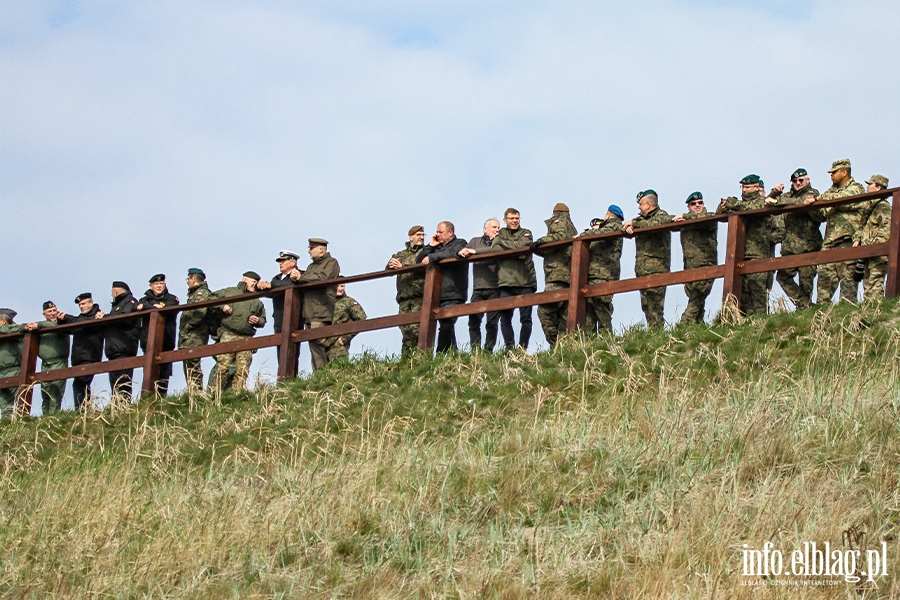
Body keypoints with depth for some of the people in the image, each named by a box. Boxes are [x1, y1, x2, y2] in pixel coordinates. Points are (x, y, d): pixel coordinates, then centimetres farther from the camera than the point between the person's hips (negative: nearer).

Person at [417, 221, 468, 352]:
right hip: (437, 296, 7)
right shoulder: (437, 247, 26)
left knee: (445, 326, -19)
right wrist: (430, 246, 10)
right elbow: (419, 260, 20)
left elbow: (453, 254, -15)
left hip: (453, 296, -7)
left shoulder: (460, 243, 8)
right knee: (447, 328, 6)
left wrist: (432, 257, -13)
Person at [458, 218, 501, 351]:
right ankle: (475, 351, -6)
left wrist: (474, 251, -16)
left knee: (492, 322, -7)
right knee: (473, 321, -7)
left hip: (494, 289, -2)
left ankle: (488, 351, -6)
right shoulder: (475, 241, 20)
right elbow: (464, 252, 13)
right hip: (478, 289, 2)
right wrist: (461, 252, -11)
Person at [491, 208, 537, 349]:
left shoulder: (526, 233, 13)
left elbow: (520, 245, -8)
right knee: (505, 319, -6)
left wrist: (501, 241, 2)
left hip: (525, 281, -1)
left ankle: (522, 348, 0)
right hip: (506, 281, 1)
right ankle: (509, 349, -4)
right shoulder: (501, 233, 18)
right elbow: (494, 249, -2)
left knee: (525, 318, -3)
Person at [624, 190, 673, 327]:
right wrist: (628, 227, -7)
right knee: (646, 304, 3)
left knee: (655, 302, -14)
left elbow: (655, 225, -21)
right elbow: (623, 228, 17)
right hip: (641, 269, 8)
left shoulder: (661, 215, 2)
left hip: (656, 269, -8)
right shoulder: (642, 219, 25)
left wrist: (634, 223, -11)